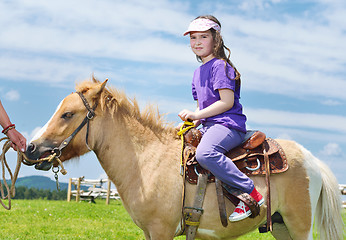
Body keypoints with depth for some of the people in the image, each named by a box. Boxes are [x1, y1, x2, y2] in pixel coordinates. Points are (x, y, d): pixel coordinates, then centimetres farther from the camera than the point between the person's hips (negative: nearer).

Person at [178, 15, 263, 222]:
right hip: (208, 127, 11)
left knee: (204, 153, -38)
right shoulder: (198, 72, 23)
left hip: (228, 124, -11)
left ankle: (251, 193, -34)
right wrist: (190, 122, 9)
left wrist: (197, 115, -19)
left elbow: (227, 102, -16)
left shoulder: (220, 66, -6)